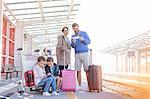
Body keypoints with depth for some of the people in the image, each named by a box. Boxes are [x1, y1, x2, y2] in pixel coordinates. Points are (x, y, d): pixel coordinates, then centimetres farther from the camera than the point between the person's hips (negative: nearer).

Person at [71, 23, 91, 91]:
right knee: (78, 70, 0)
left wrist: (83, 39, -19)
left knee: (87, 70, -7)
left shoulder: (84, 33, 6)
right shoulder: (73, 36, 14)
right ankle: (80, 86, 5)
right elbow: (73, 46, 10)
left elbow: (89, 42, 0)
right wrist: (73, 42, -12)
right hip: (77, 54, 3)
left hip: (85, 53, -3)